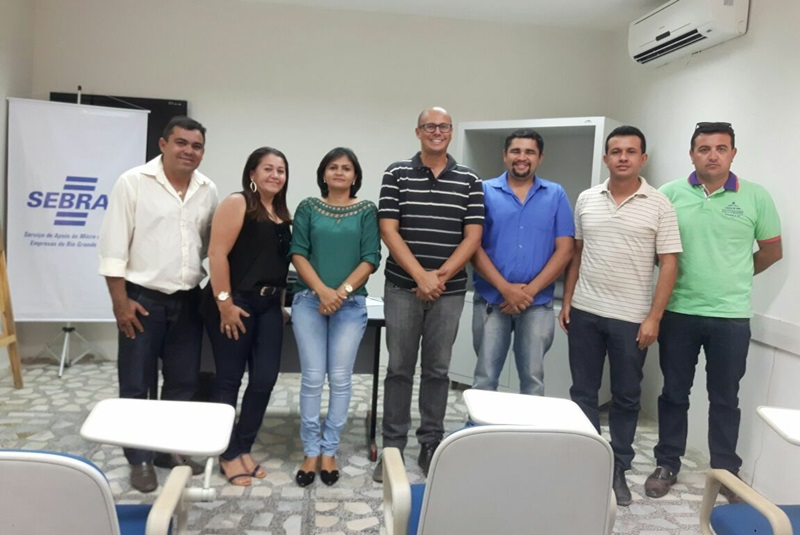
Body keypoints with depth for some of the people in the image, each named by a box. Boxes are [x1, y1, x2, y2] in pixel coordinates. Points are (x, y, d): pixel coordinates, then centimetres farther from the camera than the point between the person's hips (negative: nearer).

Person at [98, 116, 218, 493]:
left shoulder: (208, 191, 6)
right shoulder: (133, 182, -8)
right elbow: (113, 245, -9)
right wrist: (120, 301, -12)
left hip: (188, 300, 5)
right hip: (142, 298, -4)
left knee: (183, 382, 12)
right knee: (137, 384, 5)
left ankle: (172, 449, 28)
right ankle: (140, 459, 19)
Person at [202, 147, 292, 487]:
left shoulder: (283, 215, 14)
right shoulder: (237, 204, -7)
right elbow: (217, 254, -15)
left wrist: (280, 303, 13)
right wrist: (225, 303, -19)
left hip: (269, 305, 7)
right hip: (235, 303, -7)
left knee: (265, 378, 5)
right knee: (230, 378, 3)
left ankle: (244, 448, 22)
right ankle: (228, 453, 17)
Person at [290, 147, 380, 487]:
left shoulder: (366, 211, 6)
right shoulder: (308, 208, 7)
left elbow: (371, 259, -2)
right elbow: (298, 253, 0)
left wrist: (342, 291, -12)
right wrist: (322, 290, -13)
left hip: (351, 304, 0)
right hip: (309, 300, 0)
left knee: (340, 379, 2)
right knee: (312, 378, 0)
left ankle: (329, 451, 15)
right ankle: (311, 452, 12)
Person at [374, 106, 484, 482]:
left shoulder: (469, 181, 5)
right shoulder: (397, 174, 2)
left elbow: (473, 237, 0)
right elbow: (388, 231, -5)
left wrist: (440, 275, -11)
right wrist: (420, 276, -13)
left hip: (449, 291, 1)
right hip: (402, 287, -1)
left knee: (437, 370, 9)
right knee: (399, 368, 6)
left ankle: (431, 445, 22)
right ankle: (392, 447, 17)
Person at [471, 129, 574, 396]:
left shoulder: (556, 195, 5)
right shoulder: (485, 191, 2)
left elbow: (564, 250, 0)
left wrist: (530, 290, -10)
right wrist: (505, 288, -13)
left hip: (538, 303, 1)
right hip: (491, 299, -1)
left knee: (533, 378, 9)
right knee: (485, 377, 6)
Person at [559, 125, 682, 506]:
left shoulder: (658, 204, -4)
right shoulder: (586, 200, 5)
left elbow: (668, 264, -6)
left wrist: (653, 317, -11)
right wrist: (567, 300, 6)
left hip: (631, 318, -3)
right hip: (585, 312, 3)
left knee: (626, 397, 9)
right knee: (583, 391, 11)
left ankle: (618, 468, 24)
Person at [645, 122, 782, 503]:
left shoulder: (756, 197, -1)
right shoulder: (669, 194, -2)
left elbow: (772, 251, 9)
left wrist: (735, 276, 13)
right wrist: (674, 272, 3)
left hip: (731, 316, 0)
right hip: (678, 312, 0)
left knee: (725, 398, 12)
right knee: (674, 393, 11)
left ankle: (727, 471, 27)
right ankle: (667, 465, 25)